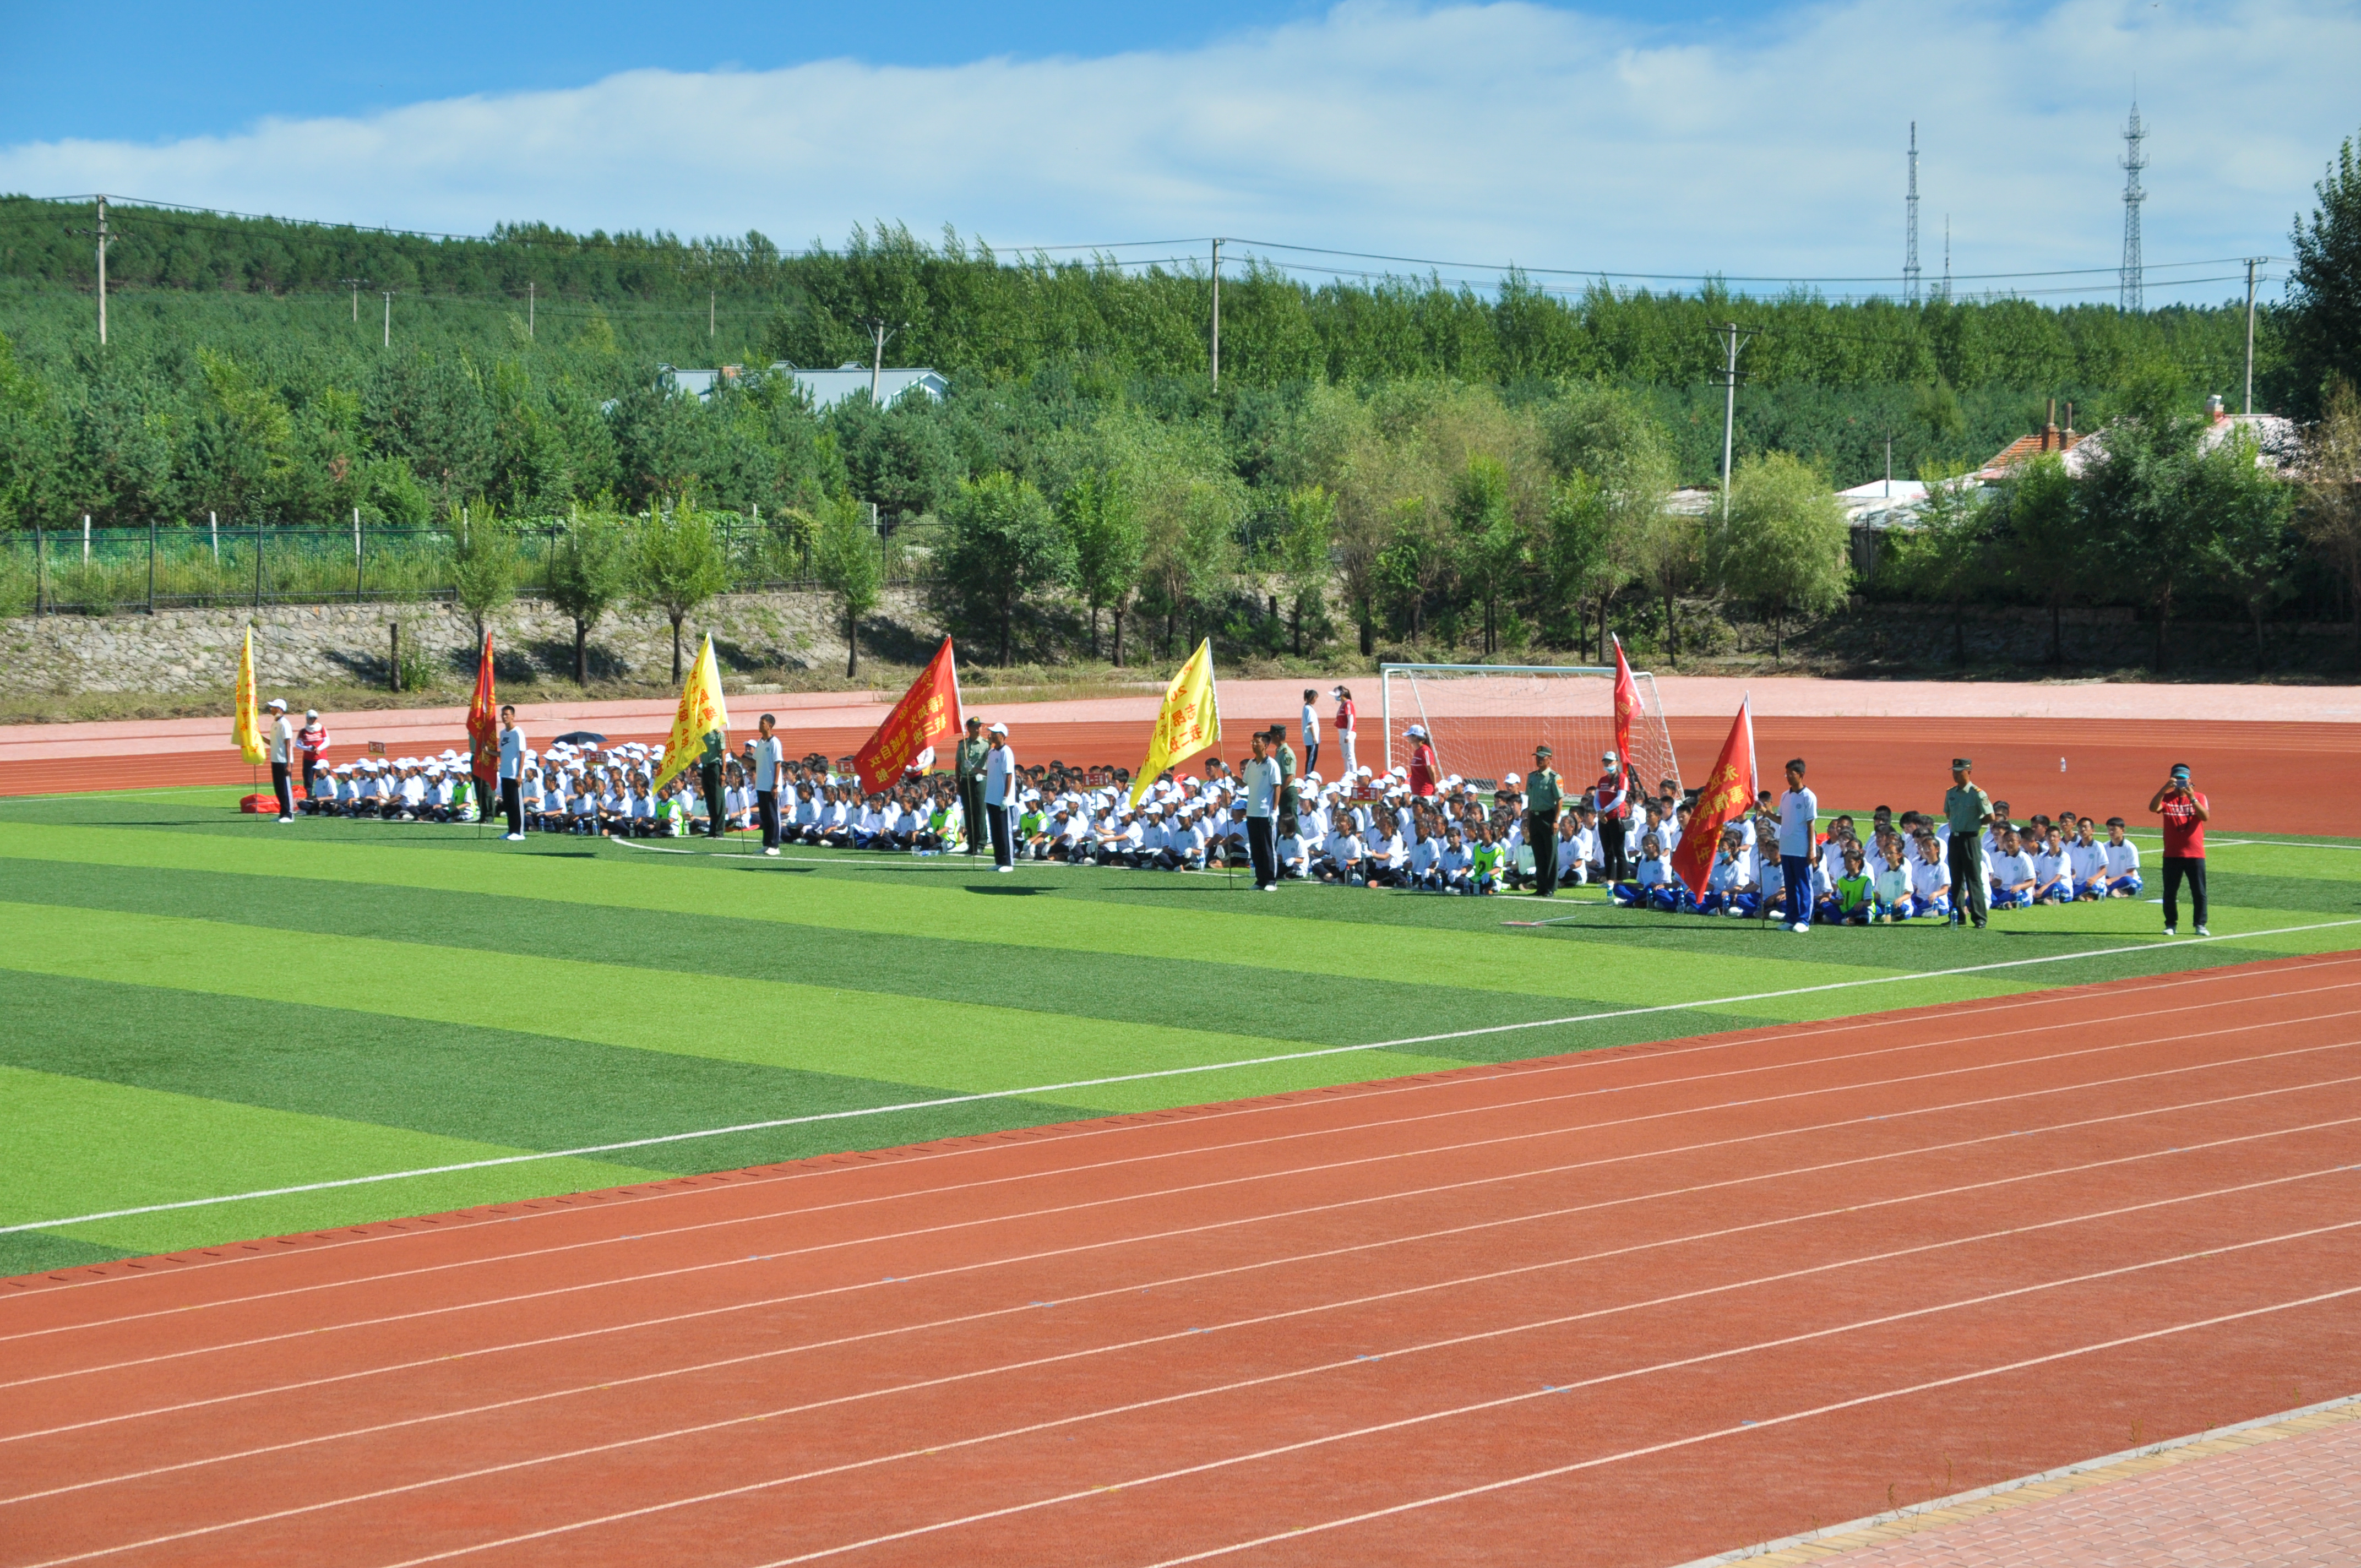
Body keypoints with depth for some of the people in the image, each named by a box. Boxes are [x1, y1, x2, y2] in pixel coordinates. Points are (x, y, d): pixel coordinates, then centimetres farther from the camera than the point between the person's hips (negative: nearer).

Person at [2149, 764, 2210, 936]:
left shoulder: (2199, 798, 3)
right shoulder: (2166, 798, 2)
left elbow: (2205, 817, -15)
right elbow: (2153, 808, -19)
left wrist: (2192, 798, -25)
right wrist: (2164, 789, -29)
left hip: (2195, 854, -1)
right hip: (2172, 855, 1)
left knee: (2199, 892, 1)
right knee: (2170, 892, 3)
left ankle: (2200, 925, 8)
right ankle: (2171, 925, 12)